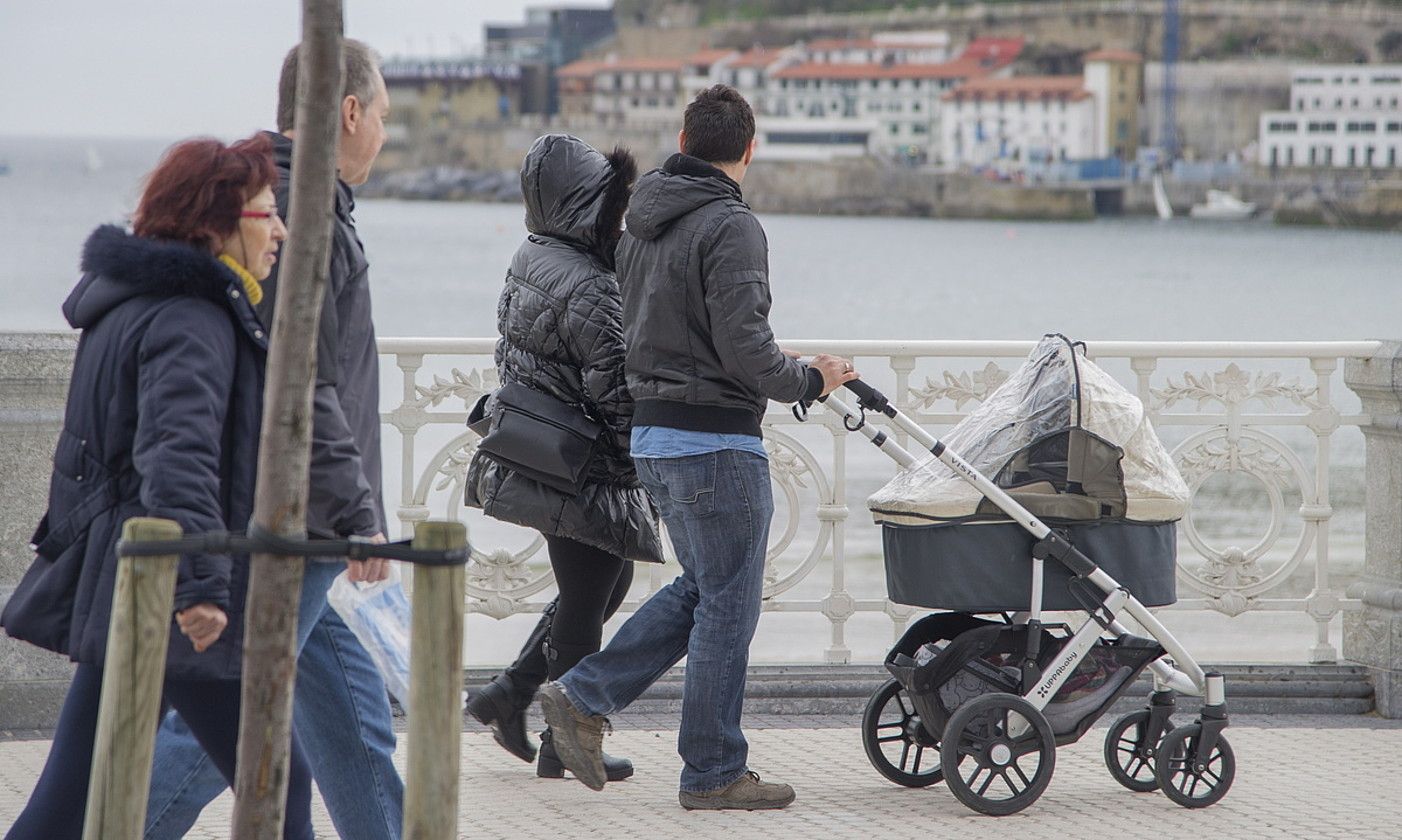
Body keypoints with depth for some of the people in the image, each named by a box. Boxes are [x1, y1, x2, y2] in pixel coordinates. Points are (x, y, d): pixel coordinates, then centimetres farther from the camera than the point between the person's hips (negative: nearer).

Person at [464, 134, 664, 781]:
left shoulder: (528, 259, 4)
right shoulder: (590, 290, -24)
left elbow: (508, 357, 14)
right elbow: (616, 392, -22)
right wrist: (645, 473, -12)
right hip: (584, 473, -9)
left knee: (609, 580, 23)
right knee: (584, 605, 5)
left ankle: (509, 693, 23)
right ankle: (564, 746, 17)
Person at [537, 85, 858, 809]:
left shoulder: (641, 224, 11)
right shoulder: (730, 227, -16)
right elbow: (744, 349, -21)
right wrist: (810, 380, -4)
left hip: (652, 433, 9)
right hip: (716, 440, -9)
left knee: (701, 588, 19)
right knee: (728, 604, 1)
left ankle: (583, 696, 12)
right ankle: (714, 772, 6)